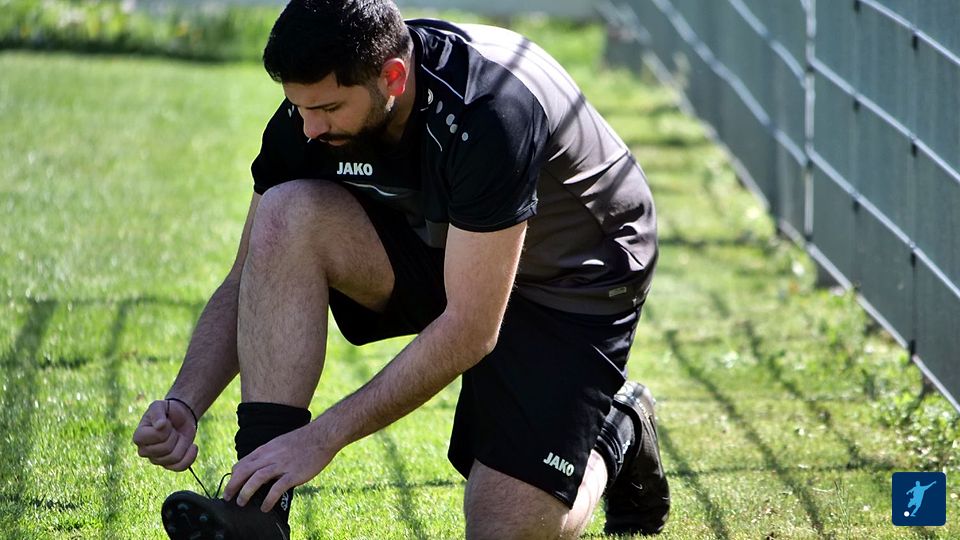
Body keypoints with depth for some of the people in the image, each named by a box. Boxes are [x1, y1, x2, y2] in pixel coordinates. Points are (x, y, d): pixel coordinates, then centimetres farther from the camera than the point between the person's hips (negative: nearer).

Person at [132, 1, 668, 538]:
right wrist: (184, 403, -26)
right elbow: (249, 283, -9)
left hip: (577, 283, -5)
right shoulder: (312, 111, -18)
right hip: (441, 247, 5)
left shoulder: (491, 111, -37)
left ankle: (617, 429, 17)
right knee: (286, 216, -24)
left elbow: (471, 328, -35)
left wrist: (325, 435, -35)